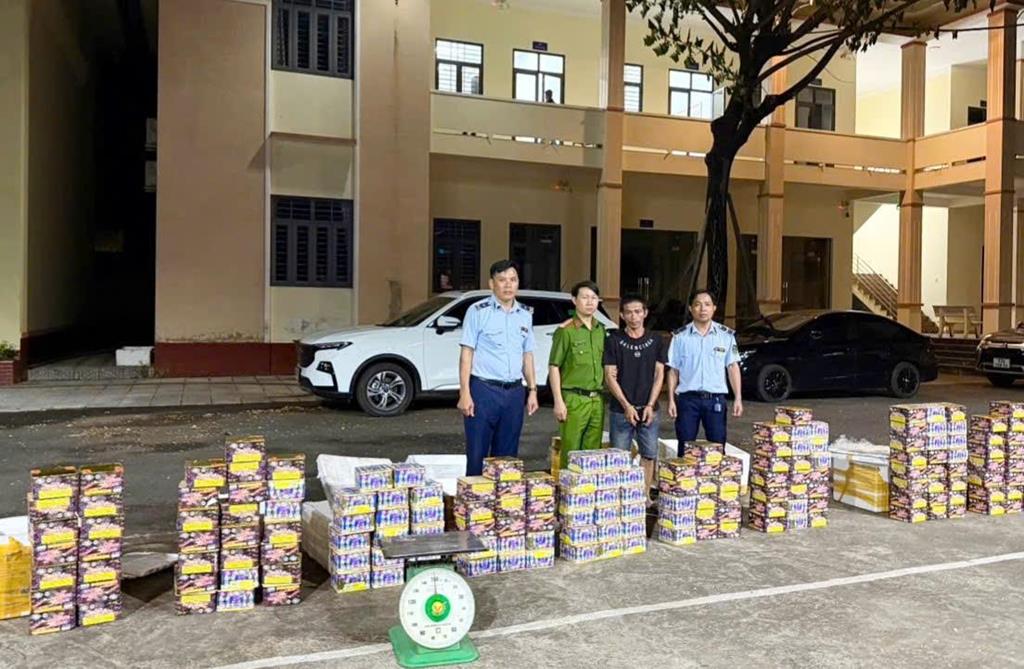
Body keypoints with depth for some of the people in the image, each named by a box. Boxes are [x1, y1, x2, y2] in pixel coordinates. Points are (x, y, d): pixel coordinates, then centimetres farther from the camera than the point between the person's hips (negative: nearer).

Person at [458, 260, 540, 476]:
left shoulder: (526, 314, 11)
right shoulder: (478, 311, -4)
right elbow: (467, 353, -6)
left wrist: (532, 390, 11)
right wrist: (464, 393, -12)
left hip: (514, 392, 5)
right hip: (484, 390, -5)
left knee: (507, 456, 11)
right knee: (477, 456, -1)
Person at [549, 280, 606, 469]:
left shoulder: (601, 330, 13)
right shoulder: (566, 331, -5)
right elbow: (554, 367, -6)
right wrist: (559, 402, -11)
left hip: (597, 400, 6)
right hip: (574, 399, -5)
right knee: (571, 453, -4)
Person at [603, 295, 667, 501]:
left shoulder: (657, 341, 7)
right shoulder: (614, 341, 0)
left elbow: (659, 374, 5)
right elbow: (610, 377, -3)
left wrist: (650, 405, -6)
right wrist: (627, 406, -10)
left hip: (649, 409, 2)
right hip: (620, 409, -2)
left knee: (649, 454, 6)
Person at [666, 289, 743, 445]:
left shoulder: (726, 335, 3)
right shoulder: (680, 336, 1)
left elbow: (733, 367, 6)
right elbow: (673, 370, 4)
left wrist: (738, 398, 0)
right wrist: (671, 400, -1)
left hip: (716, 399, 1)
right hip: (687, 398, 0)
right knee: (685, 448, 4)